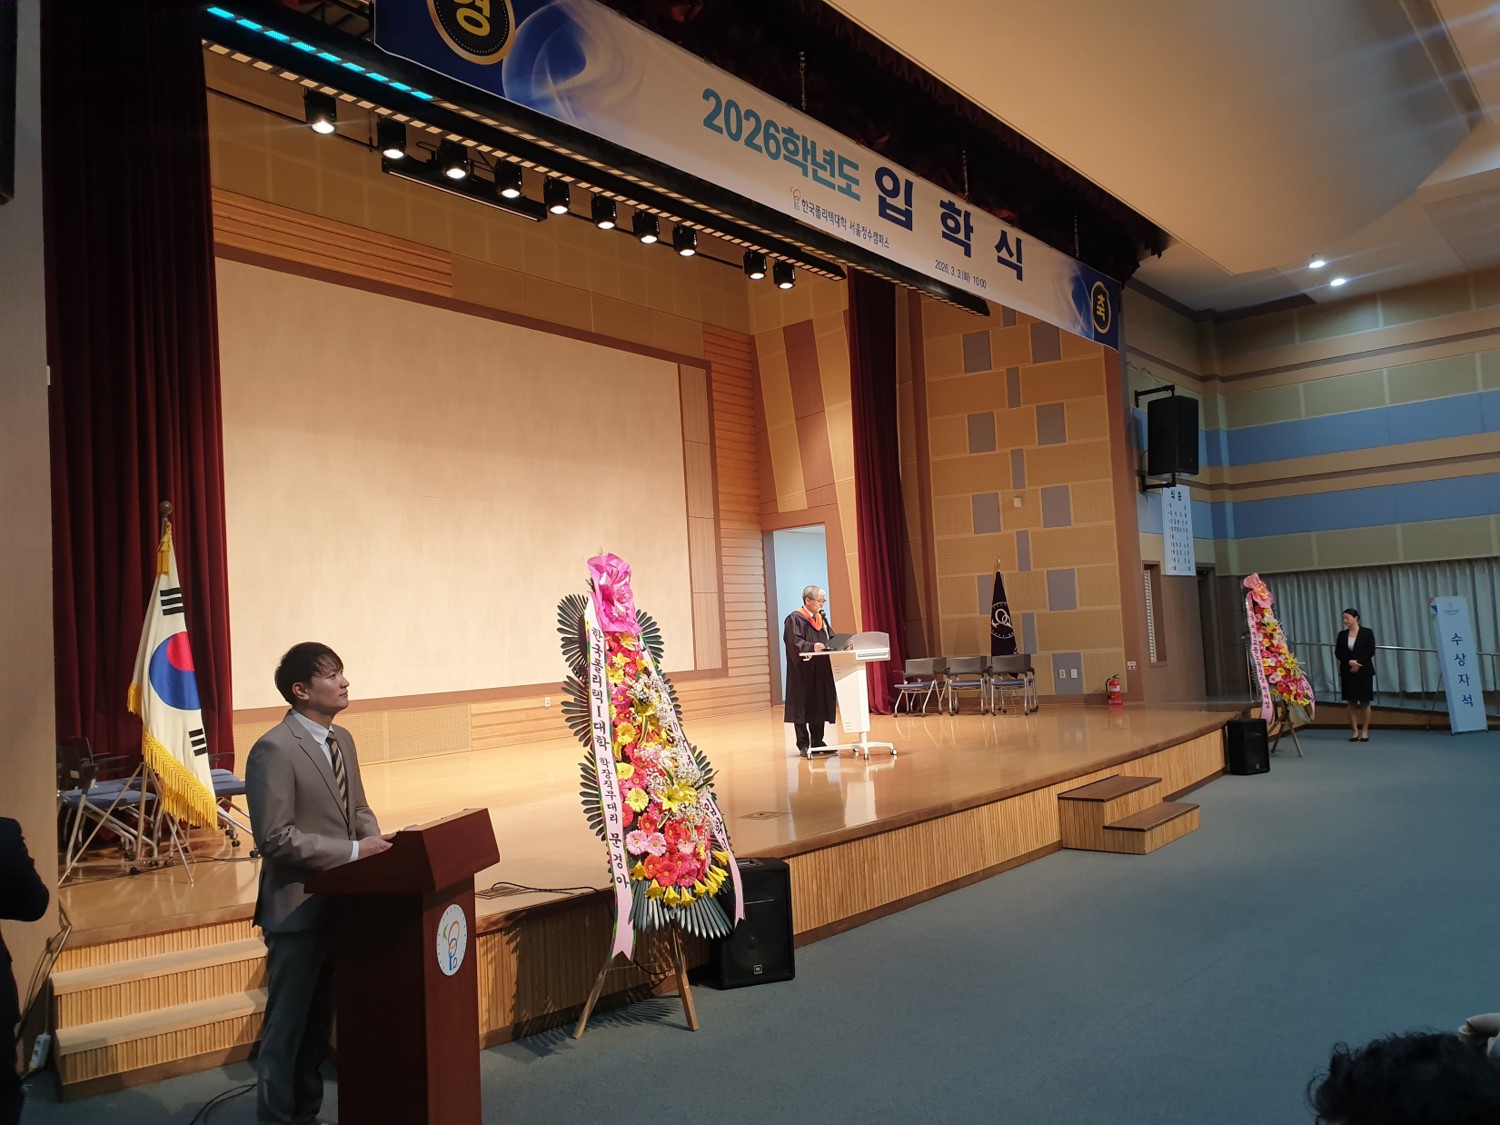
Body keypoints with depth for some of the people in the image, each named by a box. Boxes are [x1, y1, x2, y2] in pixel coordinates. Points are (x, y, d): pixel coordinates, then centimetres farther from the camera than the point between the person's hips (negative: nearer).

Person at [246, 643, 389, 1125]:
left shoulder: (342, 739, 8)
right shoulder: (274, 750, -19)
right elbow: (275, 839, -23)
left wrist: (375, 840, -5)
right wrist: (354, 851, -21)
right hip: (298, 906, -8)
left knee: (319, 1019, 20)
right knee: (288, 1023, 7)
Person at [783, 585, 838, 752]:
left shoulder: (822, 618, 15)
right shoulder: (795, 619, -8)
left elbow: (831, 638, 13)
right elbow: (794, 642, -19)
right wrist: (811, 647, -34)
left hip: (821, 671, 7)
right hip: (803, 670, -7)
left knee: (820, 705, 7)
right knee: (803, 705, -3)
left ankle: (817, 742, 15)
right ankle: (803, 744, 4)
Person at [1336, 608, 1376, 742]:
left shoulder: (1367, 633, -2)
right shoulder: (1342, 634, 7)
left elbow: (1371, 652, -7)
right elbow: (1338, 652, 4)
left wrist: (1358, 663, -15)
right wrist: (1349, 662, -13)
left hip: (1364, 671, -3)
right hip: (1347, 672, 3)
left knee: (1365, 702, 1)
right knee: (1351, 702, 2)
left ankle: (1365, 731, 9)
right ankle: (1355, 731, 8)